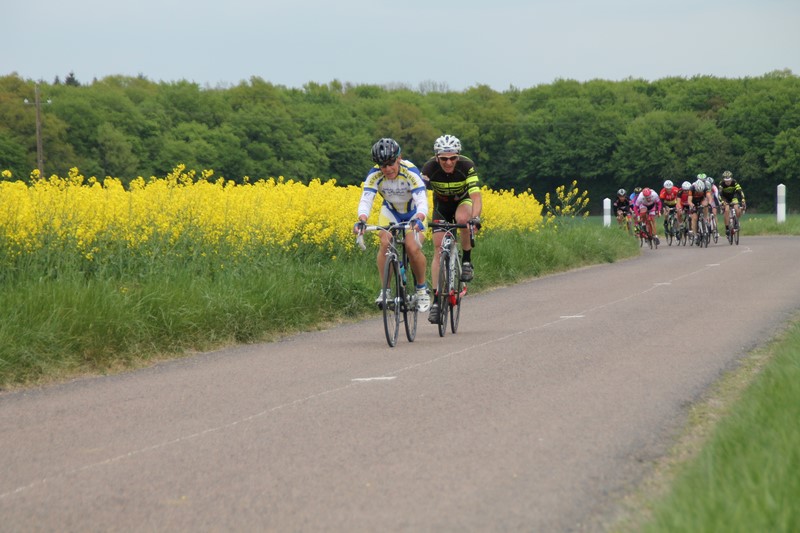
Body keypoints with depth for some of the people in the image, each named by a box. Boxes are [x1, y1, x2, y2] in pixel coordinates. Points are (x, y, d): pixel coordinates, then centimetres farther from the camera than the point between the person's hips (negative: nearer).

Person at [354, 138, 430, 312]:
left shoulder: (410, 172, -33)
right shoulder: (374, 175, -26)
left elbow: (422, 201, -40)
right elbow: (365, 200, -34)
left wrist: (418, 220, -61)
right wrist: (362, 221, -54)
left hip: (414, 212, -2)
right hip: (391, 211, 2)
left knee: (413, 248, -22)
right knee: (385, 243, -24)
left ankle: (422, 289, 2)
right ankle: (384, 290, -11)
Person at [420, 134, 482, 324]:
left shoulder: (467, 166, -32)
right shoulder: (430, 168, -29)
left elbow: (476, 196, -40)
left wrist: (475, 217, -58)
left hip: (463, 202, -1)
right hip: (442, 205, 1)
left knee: (463, 218, -37)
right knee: (438, 248, -12)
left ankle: (467, 261, -14)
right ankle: (437, 299, -9)